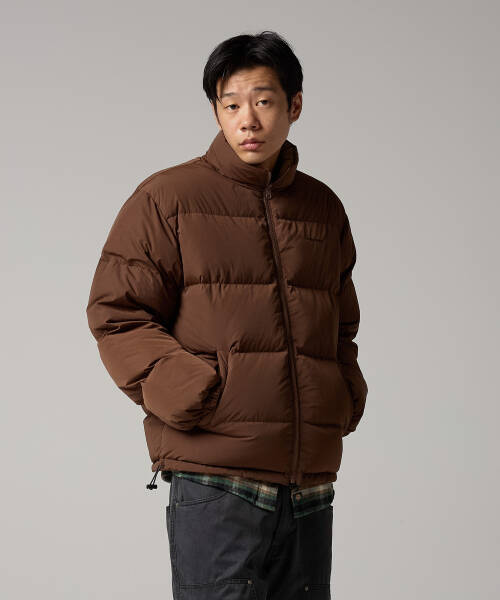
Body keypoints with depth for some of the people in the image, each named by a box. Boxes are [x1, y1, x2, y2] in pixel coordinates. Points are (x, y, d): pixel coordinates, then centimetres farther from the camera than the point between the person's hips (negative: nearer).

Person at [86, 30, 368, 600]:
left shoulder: (323, 209, 17)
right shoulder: (169, 197, 1)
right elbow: (116, 315, -2)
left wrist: (347, 398, 10)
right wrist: (200, 399, -13)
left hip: (311, 484, 5)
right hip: (215, 480, -5)